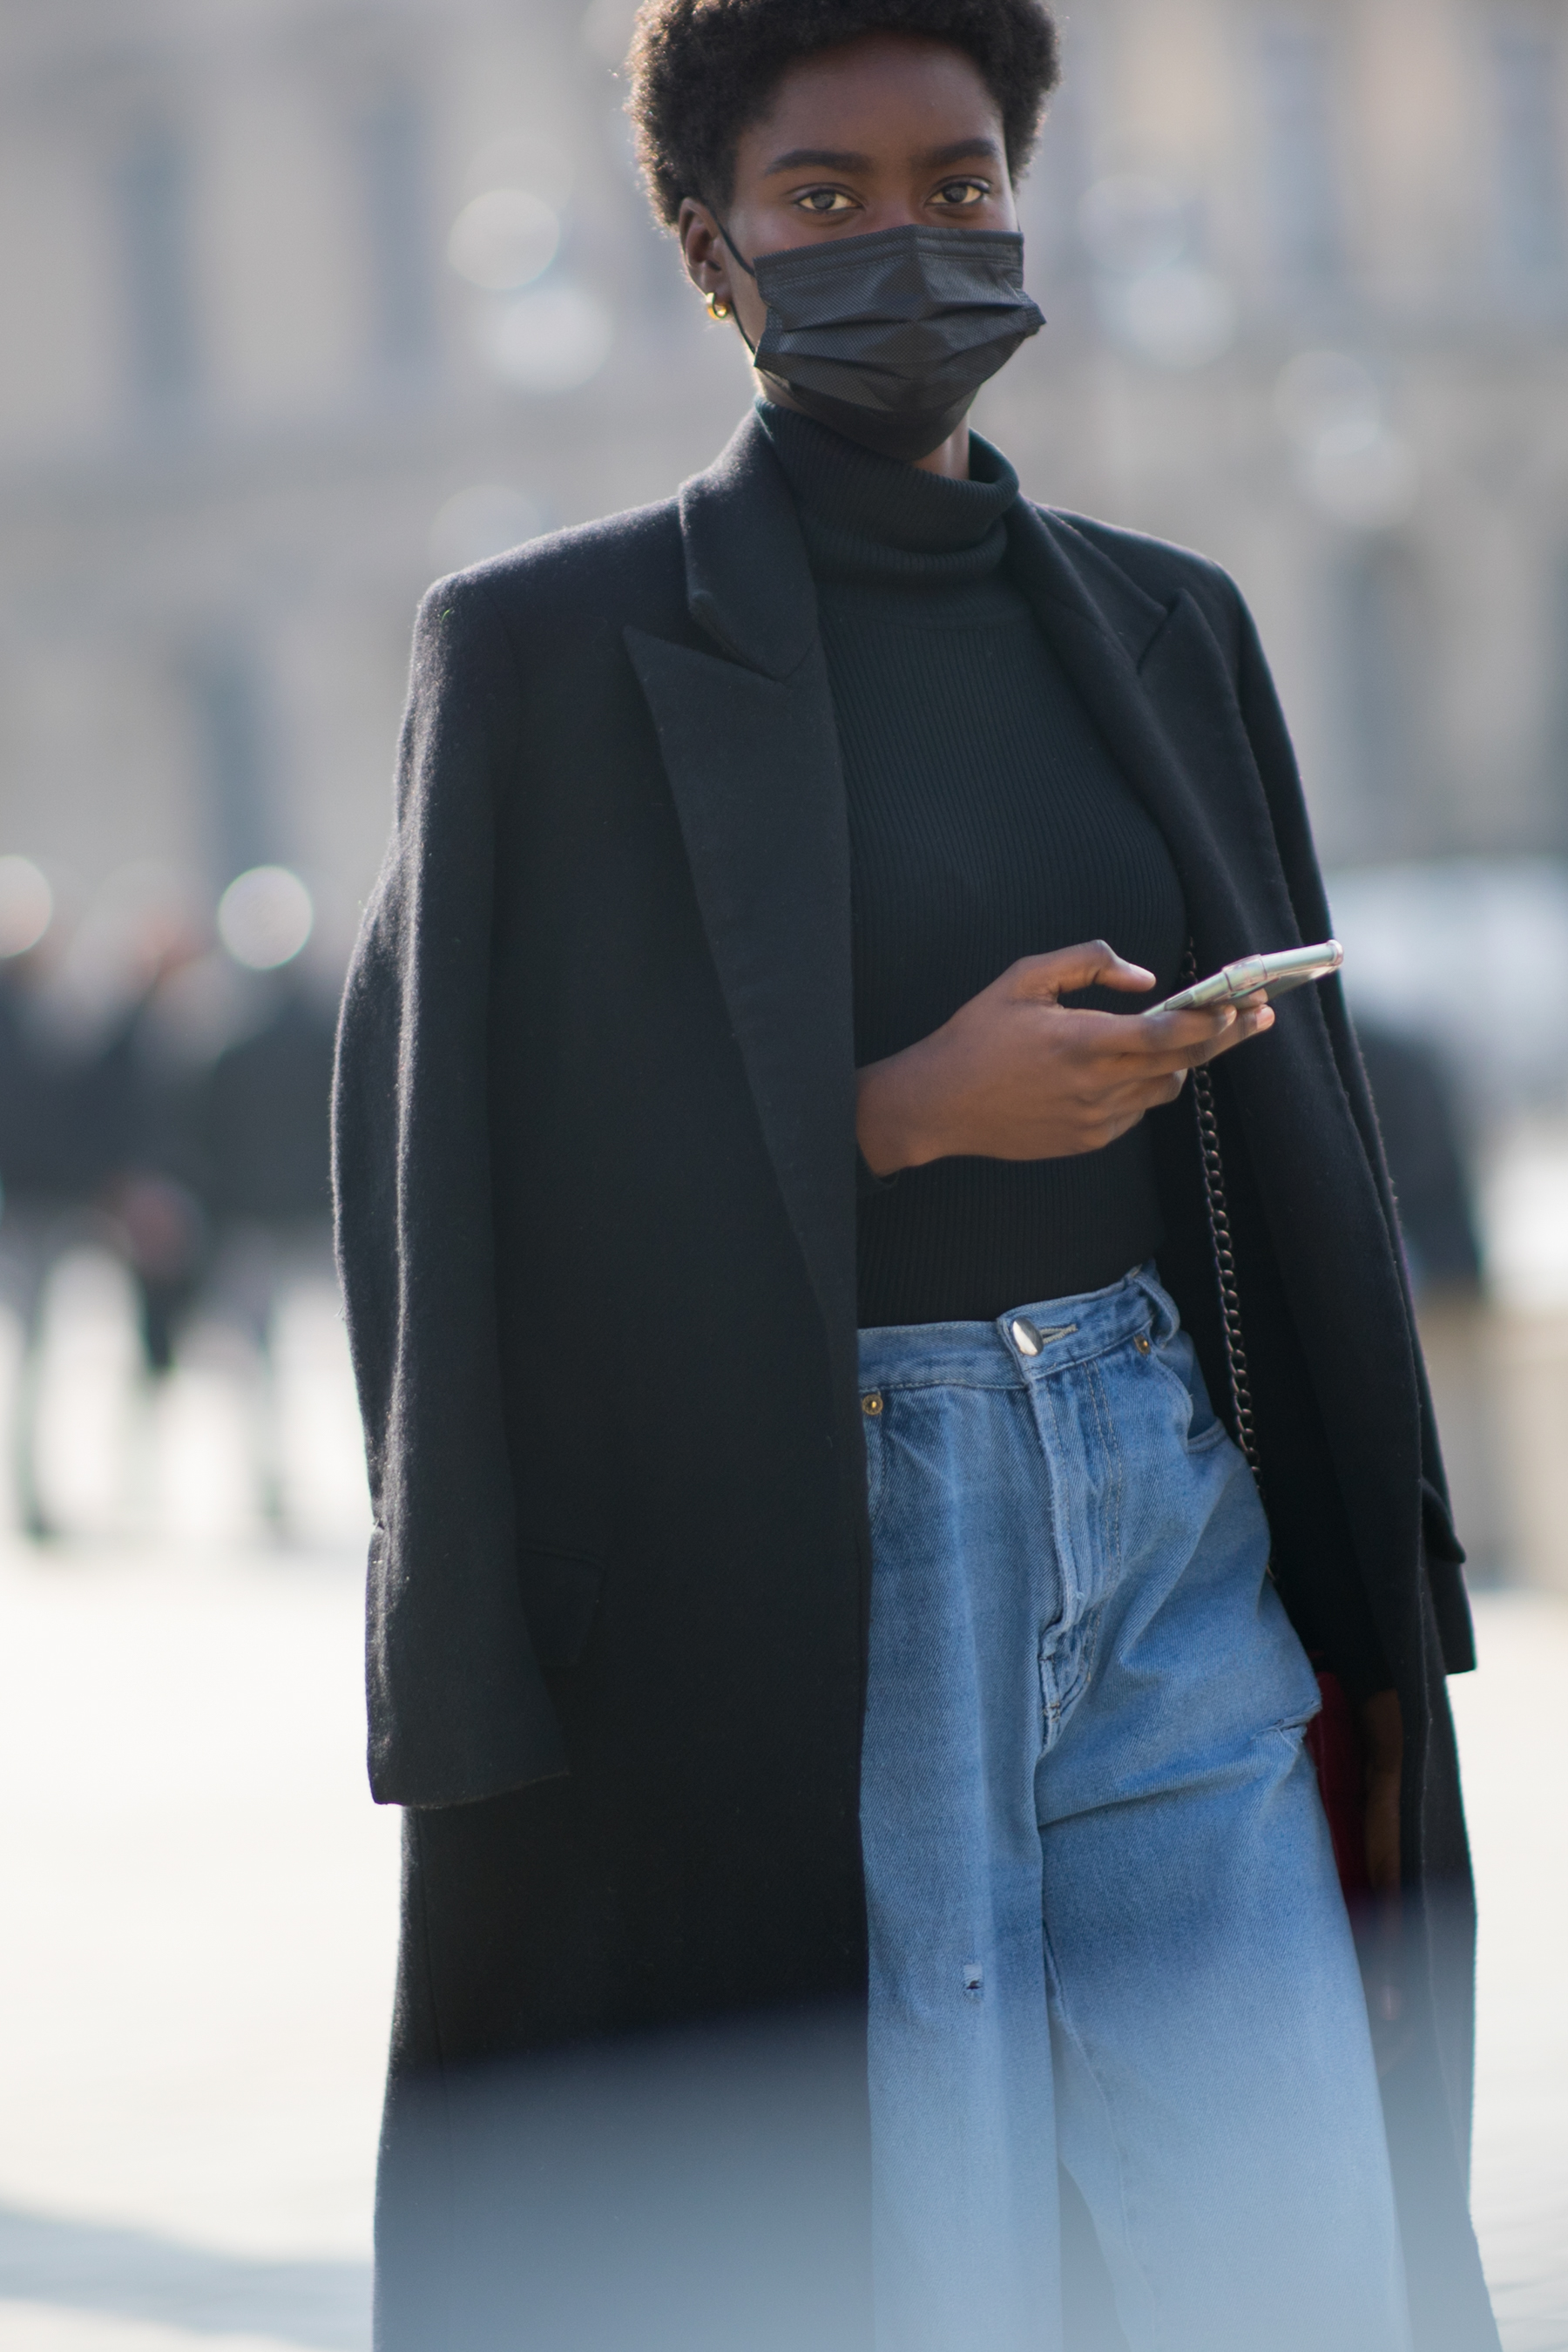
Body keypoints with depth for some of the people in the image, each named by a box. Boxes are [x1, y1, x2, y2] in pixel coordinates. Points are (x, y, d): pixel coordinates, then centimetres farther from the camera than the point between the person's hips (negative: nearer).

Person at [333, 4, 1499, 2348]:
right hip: (792, 1586, -4)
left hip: (1170, 1536, 5)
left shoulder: (1166, 628, 12)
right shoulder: (555, 646, -3)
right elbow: (474, 1183, -7)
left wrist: (1380, 1632, 10)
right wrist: (912, 1111, -16)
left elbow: (1297, 1142, 13)